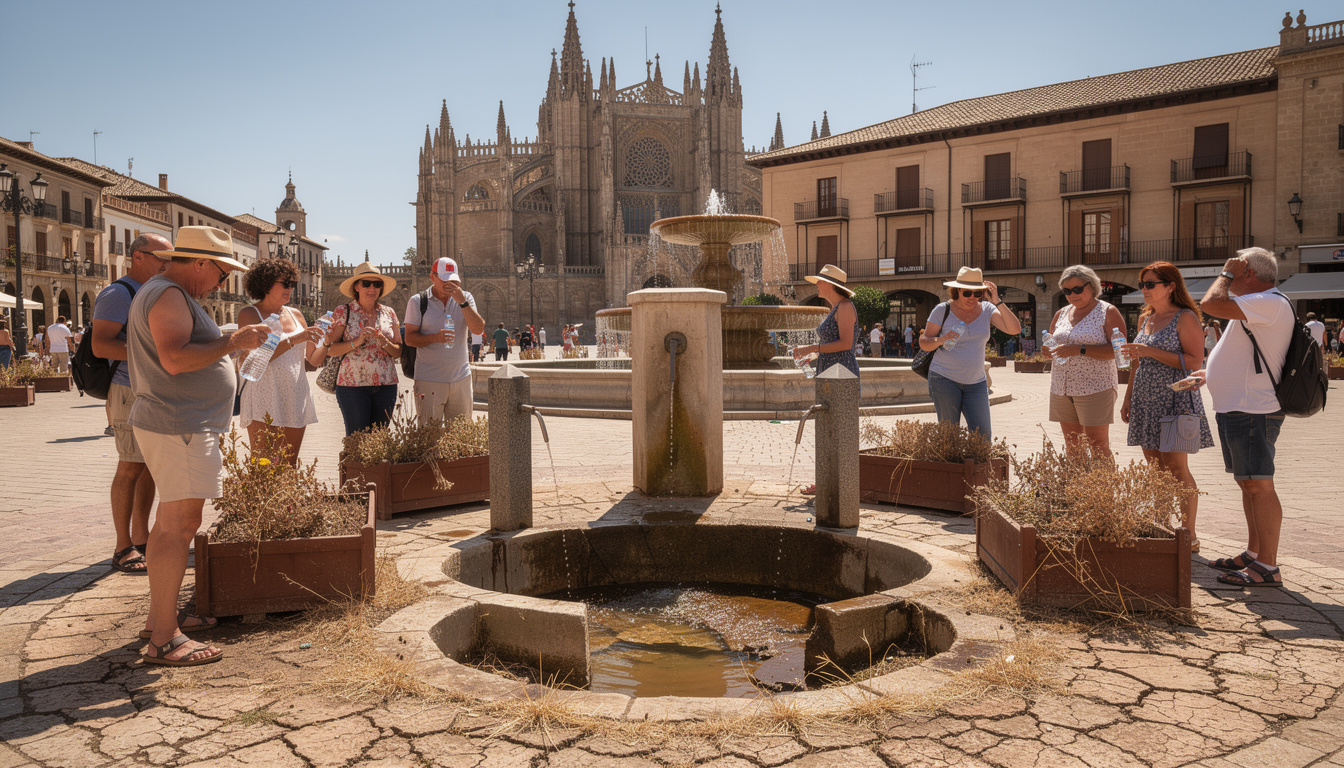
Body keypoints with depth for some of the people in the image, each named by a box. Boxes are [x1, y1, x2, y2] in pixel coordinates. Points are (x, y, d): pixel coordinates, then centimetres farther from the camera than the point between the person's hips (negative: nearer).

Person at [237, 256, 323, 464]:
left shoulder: (295, 314, 15)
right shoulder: (249, 314, 0)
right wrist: (294, 339, -21)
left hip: (296, 399, 6)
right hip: (265, 402, -6)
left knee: (289, 468, 8)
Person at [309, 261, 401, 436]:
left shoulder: (389, 313, 10)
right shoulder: (343, 312, 1)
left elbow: (398, 351, 9)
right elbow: (329, 349, -4)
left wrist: (384, 343, -11)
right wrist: (357, 342, -17)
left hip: (386, 385, 3)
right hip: (353, 385, -3)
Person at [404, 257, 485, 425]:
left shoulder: (465, 298, 8)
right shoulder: (417, 301, 1)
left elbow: (478, 329, -5)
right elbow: (409, 338, -3)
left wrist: (462, 302, -16)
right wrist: (434, 338, -21)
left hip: (461, 378, 3)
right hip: (429, 380, -3)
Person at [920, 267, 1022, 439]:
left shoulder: (987, 310, 4)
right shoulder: (943, 310, -4)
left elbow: (1015, 329, -8)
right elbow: (923, 342, -2)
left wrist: (997, 302, -16)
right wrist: (940, 340, -23)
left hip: (976, 382, 3)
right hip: (944, 379, -3)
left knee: (983, 434, -4)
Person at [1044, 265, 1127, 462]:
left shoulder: (1108, 312, -2)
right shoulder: (1061, 314, 15)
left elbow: (1118, 350, -13)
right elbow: (1048, 347, 22)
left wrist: (1079, 350, -20)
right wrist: (1049, 350, -3)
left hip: (1094, 388, -5)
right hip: (1061, 390, 6)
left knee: (1098, 447, -5)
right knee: (1072, 446, 8)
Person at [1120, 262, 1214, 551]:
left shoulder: (1185, 318, -7)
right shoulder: (1145, 318, 15)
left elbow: (1195, 362, -16)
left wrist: (1151, 351, -20)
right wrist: (1127, 397, 17)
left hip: (1175, 399, -7)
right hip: (1146, 401, 7)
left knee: (1176, 468, -5)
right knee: (1155, 469, 8)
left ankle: (1189, 535, 2)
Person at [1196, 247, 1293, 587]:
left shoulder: (1271, 303, -14)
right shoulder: (1260, 306, 20)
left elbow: (1211, 303, -25)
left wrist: (1226, 273, -8)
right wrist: (1208, 374, 22)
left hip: (1252, 411, -11)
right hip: (1236, 407, 11)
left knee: (1258, 485, -9)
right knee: (1249, 483, 15)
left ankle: (1268, 568, -6)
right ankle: (1254, 554, 24)